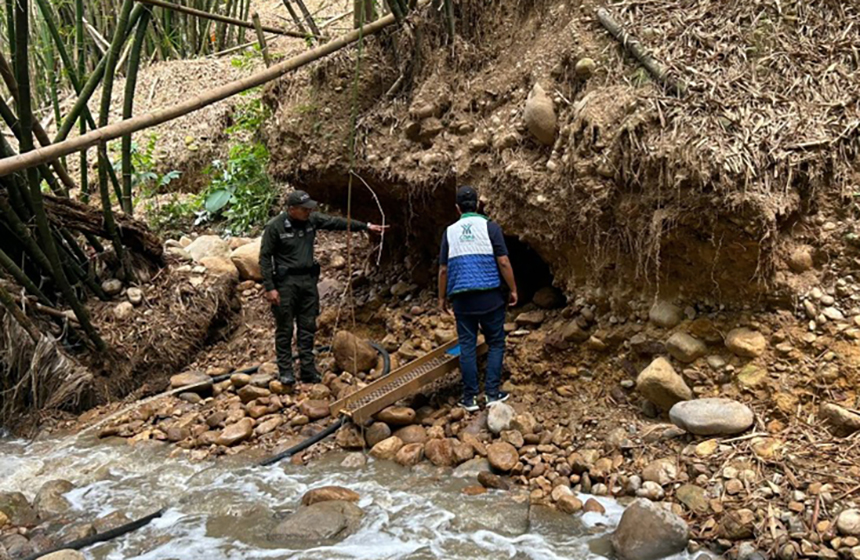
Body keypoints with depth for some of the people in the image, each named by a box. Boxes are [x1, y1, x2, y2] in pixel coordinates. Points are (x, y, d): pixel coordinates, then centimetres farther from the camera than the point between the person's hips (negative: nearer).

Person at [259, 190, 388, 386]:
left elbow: (337, 222, 6)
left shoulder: (312, 219, 2)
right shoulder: (275, 226, -12)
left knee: (308, 327, 10)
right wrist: (269, 288, -14)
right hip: (286, 281, -5)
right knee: (285, 329, 2)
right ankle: (285, 371, 11)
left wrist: (366, 226, 1)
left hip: (309, 279, 5)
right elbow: (265, 257, -10)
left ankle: (308, 369, 18)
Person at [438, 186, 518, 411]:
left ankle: (469, 398, 9)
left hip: (462, 299, 2)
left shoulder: (450, 232, 6)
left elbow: (443, 269, 7)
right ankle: (492, 393, 8)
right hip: (490, 296, -2)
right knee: (496, 343, 11)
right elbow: (503, 262, -7)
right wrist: (513, 289, 2)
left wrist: (442, 297, 17)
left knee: (467, 346, 7)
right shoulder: (490, 226, -2)